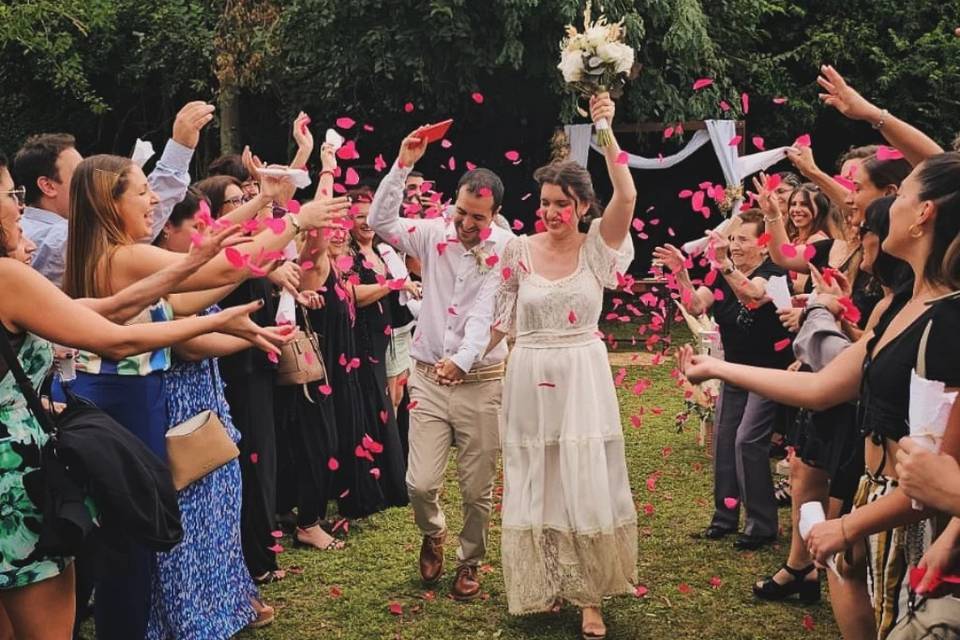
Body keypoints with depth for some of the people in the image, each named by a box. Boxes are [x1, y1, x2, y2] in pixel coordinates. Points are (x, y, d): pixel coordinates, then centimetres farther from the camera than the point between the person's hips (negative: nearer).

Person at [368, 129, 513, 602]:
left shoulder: (505, 249, -7)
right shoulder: (434, 233, 2)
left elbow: (486, 311, -18)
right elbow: (380, 221, -5)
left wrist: (463, 357, -32)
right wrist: (403, 164, -12)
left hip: (480, 382, -2)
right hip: (429, 379, 2)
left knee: (477, 489, 6)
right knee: (420, 483, -3)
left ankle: (469, 562, 32)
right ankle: (433, 534, 31)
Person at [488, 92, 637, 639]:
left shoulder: (597, 246, -4)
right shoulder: (520, 250, 0)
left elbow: (627, 196, -20)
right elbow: (501, 318, 8)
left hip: (583, 377, -2)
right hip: (530, 378, 2)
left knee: (586, 484, 2)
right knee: (536, 484, 10)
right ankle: (543, 585, 26)